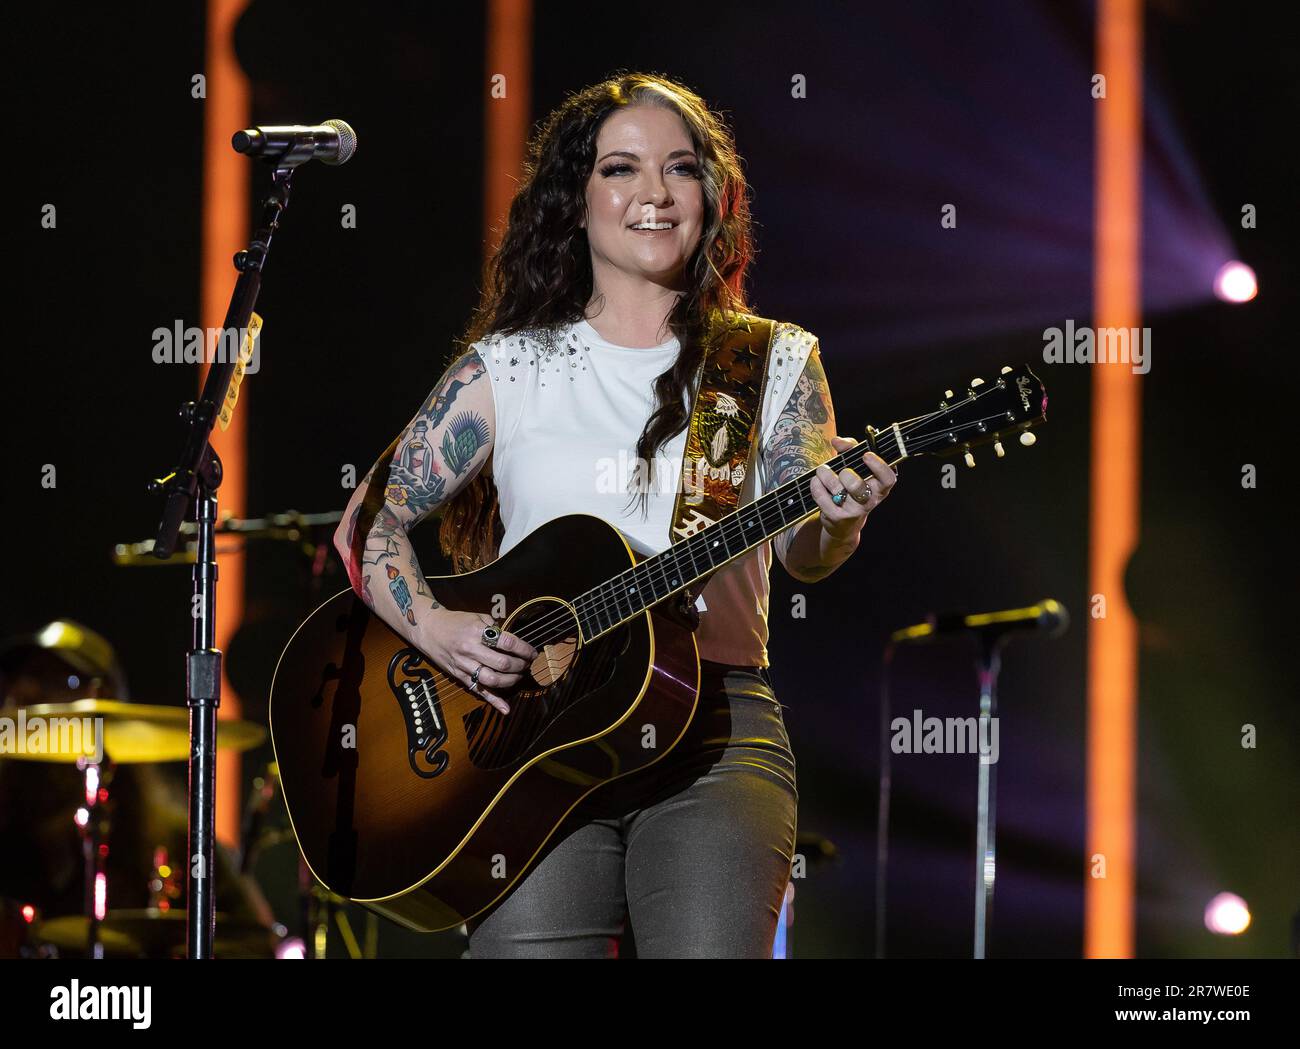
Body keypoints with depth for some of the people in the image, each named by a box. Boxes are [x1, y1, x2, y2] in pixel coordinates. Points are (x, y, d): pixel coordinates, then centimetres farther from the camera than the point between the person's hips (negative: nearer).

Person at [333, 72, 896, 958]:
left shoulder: (775, 363, 12)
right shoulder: (509, 369, 12)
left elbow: (801, 553, -1)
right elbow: (369, 521, 12)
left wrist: (838, 517, -24)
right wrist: (433, 628, -7)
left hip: (716, 726, 0)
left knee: (710, 944, -22)